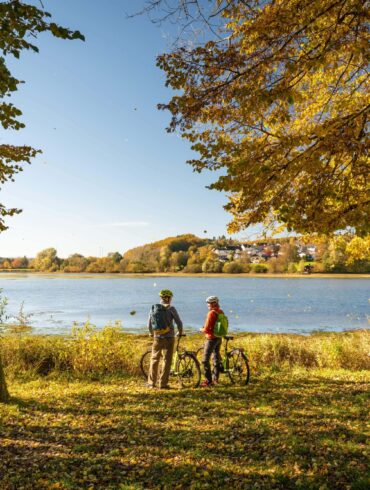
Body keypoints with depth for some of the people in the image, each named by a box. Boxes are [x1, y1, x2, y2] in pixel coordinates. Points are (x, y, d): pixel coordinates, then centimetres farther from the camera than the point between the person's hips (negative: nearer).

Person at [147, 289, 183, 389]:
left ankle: (151, 383, 19)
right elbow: (179, 322, -4)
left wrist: (151, 333, 27)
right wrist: (180, 332, 16)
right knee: (167, 361, 4)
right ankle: (163, 384, 5)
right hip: (168, 338, -3)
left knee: (154, 359, 15)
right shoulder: (171, 309, -7)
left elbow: (149, 324, 8)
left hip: (157, 338, 3)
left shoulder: (153, 308, 3)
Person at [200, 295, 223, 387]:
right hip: (219, 338, 9)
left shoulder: (211, 313, -19)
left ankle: (208, 381, -2)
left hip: (211, 338, -9)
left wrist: (202, 329, -1)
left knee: (205, 360, -2)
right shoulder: (221, 312, 6)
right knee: (217, 358, 16)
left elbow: (206, 329, -21)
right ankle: (215, 379, 24)